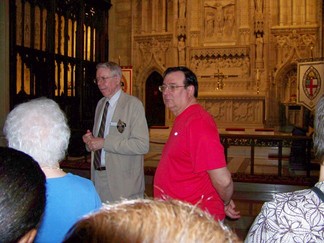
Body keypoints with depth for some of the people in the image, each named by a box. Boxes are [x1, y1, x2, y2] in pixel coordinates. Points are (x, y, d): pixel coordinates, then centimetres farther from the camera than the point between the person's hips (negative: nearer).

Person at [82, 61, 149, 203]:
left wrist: (104, 143, -19)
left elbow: (142, 145, -18)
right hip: (98, 177, 6)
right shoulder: (100, 104, 14)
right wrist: (90, 140, 1)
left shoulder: (133, 104, -9)